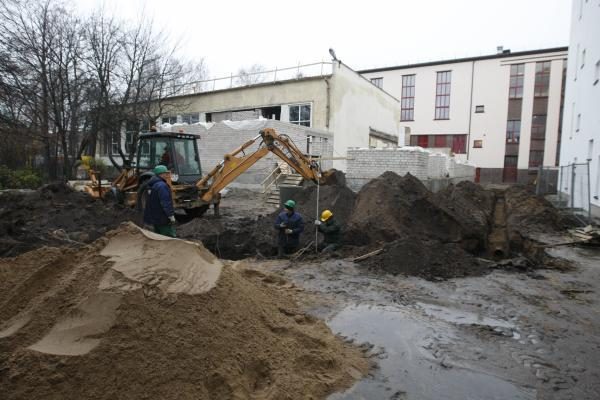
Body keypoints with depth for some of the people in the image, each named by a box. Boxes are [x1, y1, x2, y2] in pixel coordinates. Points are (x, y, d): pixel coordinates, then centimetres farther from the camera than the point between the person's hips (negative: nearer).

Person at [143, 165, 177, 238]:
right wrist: (171, 215, -21)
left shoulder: (152, 184, 13)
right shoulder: (162, 185, -20)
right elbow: (166, 203, -24)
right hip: (162, 218, -10)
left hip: (154, 217, 10)